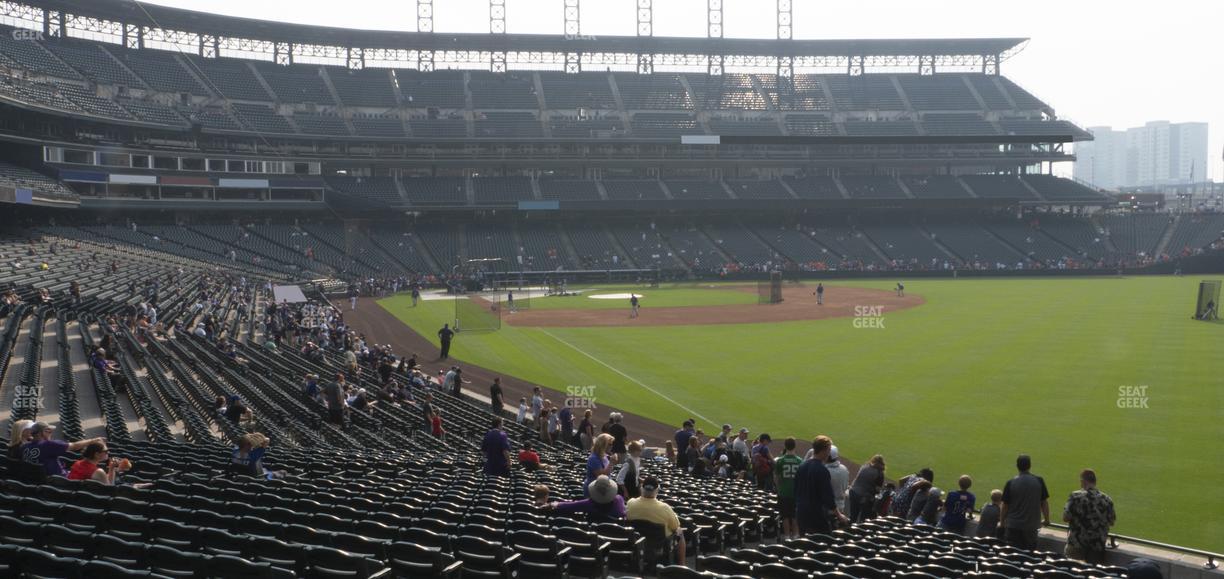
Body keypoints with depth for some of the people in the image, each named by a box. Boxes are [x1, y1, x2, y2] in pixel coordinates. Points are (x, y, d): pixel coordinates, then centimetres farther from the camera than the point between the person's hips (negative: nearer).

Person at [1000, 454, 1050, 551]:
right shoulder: (1039, 481, -4)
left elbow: (1005, 506, -3)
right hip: (1032, 526, 1)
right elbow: (1044, 502, 3)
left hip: (1013, 526, -1)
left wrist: (1002, 521, 11)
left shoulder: (1011, 483, -8)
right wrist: (1046, 520, 17)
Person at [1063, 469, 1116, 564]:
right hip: (1098, 546, 3)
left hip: (1076, 545, -3)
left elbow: (1065, 518, -11)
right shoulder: (1106, 499, -1)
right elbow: (1112, 522, 8)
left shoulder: (1075, 497, -12)